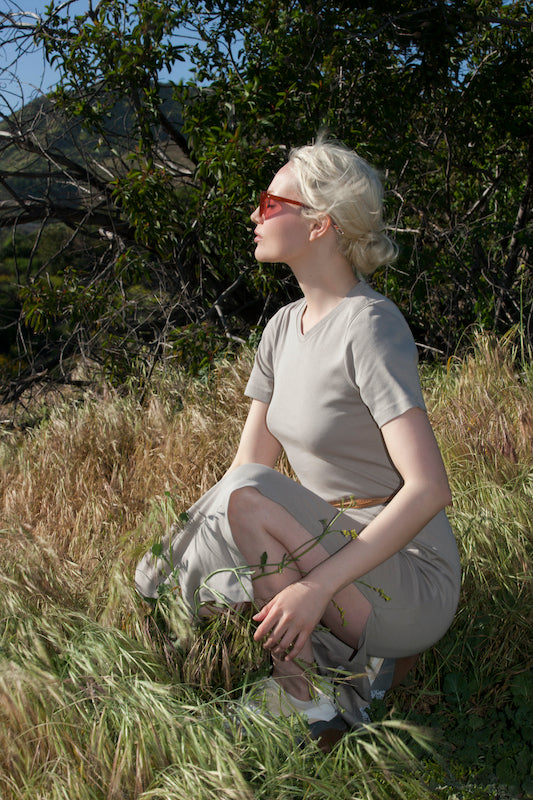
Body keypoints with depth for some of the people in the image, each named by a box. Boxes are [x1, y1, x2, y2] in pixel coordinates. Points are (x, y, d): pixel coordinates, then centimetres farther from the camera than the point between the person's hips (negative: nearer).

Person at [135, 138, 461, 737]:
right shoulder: (284, 327, 5)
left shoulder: (370, 327, -20)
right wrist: (175, 546, -6)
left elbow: (429, 489, -27)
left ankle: (303, 693, -8)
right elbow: (248, 462, 6)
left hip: (413, 581, -8)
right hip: (332, 553, 8)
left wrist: (317, 586, -30)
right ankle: (362, 656, 8)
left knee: (247, 498, -27)